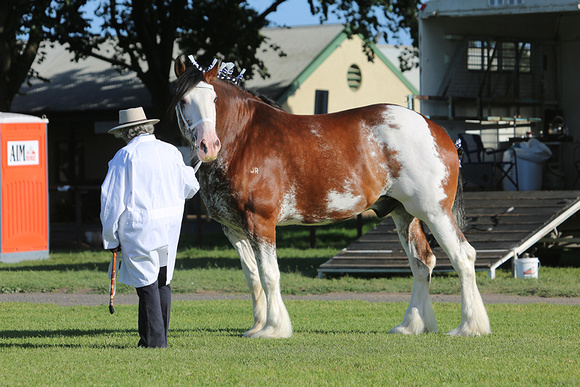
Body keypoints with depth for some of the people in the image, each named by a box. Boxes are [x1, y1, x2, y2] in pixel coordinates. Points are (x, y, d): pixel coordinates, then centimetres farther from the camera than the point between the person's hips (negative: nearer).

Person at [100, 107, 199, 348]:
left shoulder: (125, 157, -7)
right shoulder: (171, 152, 8)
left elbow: (112, 199, -7)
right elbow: (189, 188, 17)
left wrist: (111, 238, 0)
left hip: (140, 227, -5)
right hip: (171, 226, 5)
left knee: (147, 282, -2)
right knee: (163, 280, 12)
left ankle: (153, 339, -3)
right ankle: (160, 337, 15)